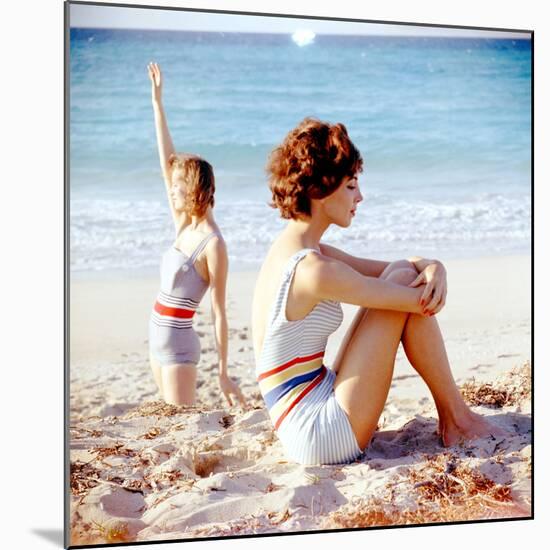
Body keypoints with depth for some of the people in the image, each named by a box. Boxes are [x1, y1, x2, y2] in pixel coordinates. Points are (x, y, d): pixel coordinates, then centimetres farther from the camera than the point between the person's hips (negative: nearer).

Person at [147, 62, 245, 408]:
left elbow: (219, 314, -17)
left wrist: (224, 373, -16)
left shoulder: (213, 244, -17)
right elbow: (166, 159, 6)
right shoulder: (184, 226, 3)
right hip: (160, 338, 8)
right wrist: (157, 101, 7)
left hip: (179, 343, -8)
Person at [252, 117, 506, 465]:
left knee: (402, 274, 8)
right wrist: (427, 287, 8)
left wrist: (432, 267, -8)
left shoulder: (295, 250, 8)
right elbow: (425, 303, -15)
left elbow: (395, 268, 13)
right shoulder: (313, 269, -22)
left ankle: (452, 416, 13)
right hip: (327, 435, -10)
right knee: (404, 281, -10)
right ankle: (457, 419, 5)